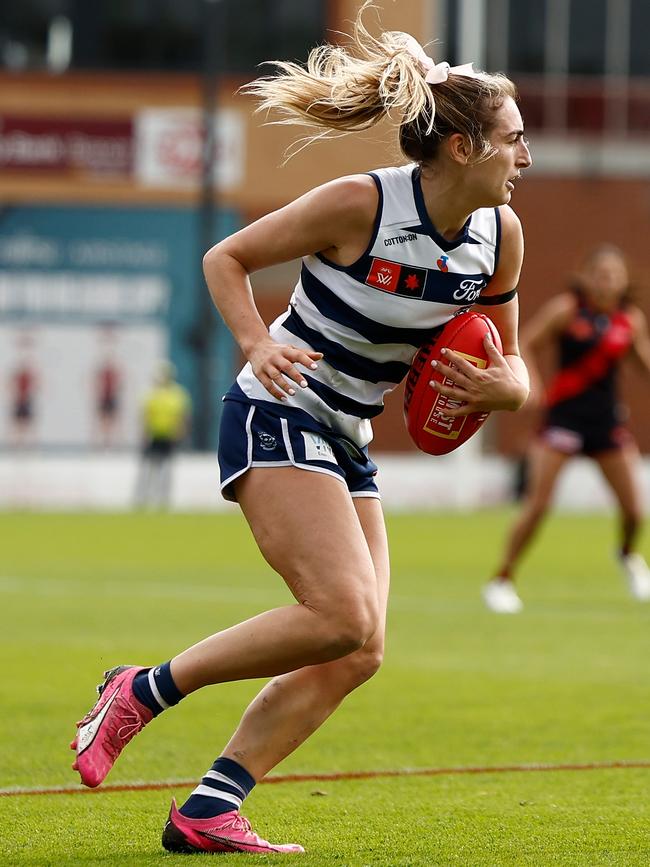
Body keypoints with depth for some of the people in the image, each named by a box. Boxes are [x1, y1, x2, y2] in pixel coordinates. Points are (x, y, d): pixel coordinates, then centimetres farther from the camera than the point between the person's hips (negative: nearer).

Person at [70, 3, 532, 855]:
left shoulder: (499, 234, 1)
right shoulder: (360, 204, -18)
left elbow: (512, 369, 12)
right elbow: (226, 257, -6)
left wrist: (498, 386, -11)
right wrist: (257, 343, -22)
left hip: (345, 446, 8)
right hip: (276, 417, -8)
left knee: (358, 654, -3)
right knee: (342, 617, -23)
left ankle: (207, 812, -2)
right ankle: (142, 691, -9)